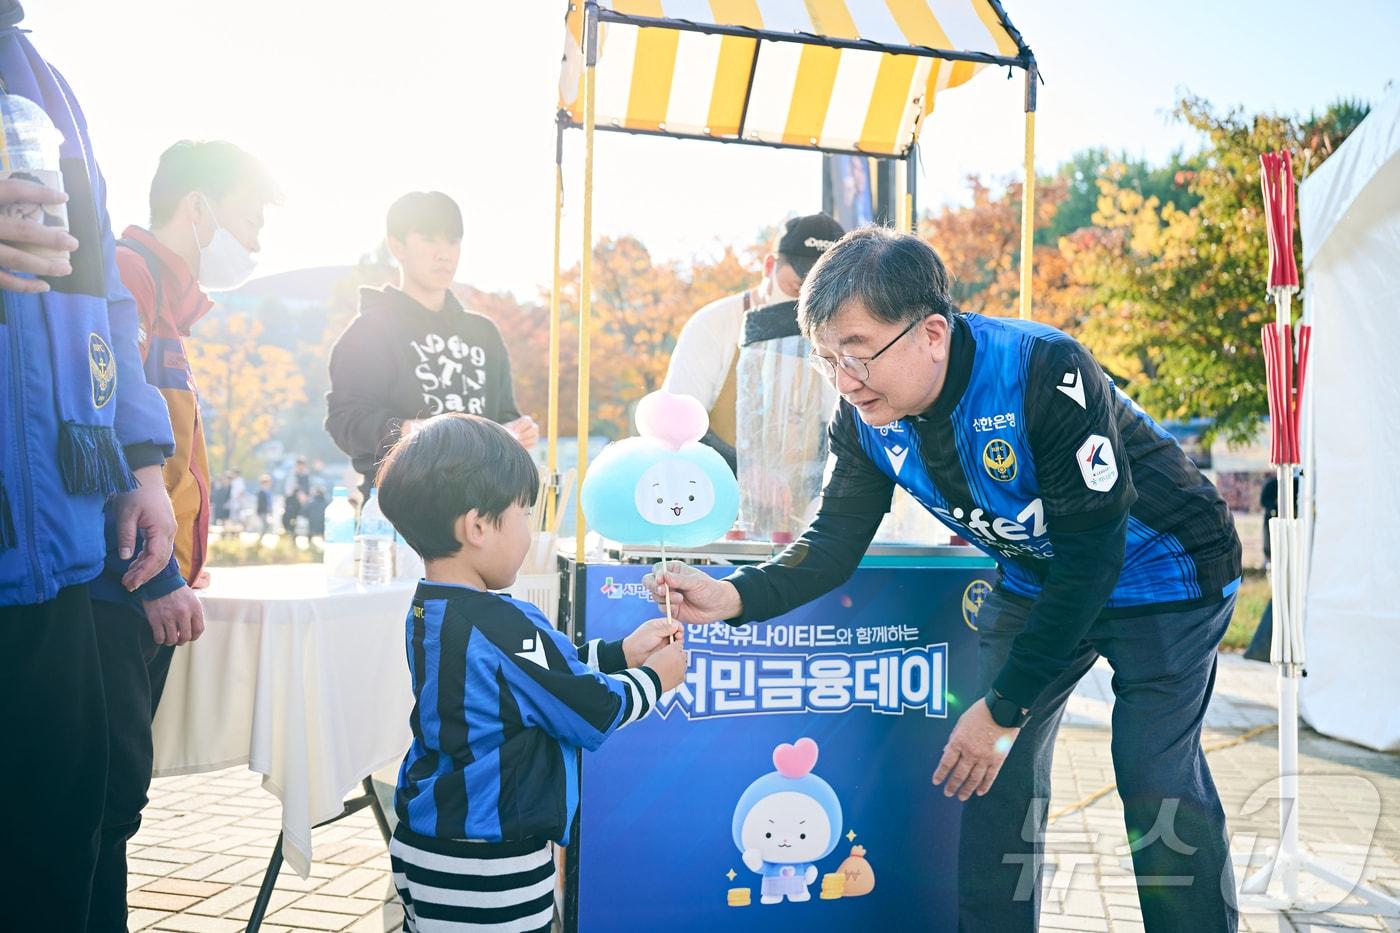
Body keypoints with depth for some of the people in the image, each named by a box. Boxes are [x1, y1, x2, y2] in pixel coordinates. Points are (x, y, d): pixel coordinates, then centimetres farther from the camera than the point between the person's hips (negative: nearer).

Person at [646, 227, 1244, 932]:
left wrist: (1004, 708, -27)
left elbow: (1091, 556, -31)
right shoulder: (867, 414, -15)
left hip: (1158, 572, -5)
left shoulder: (1044, 373, -35)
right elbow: (835, 540, -11)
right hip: (1036, 579, 6)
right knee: (995, 770, 4)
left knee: (1156, 779, -9)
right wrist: (732, 596, -32)